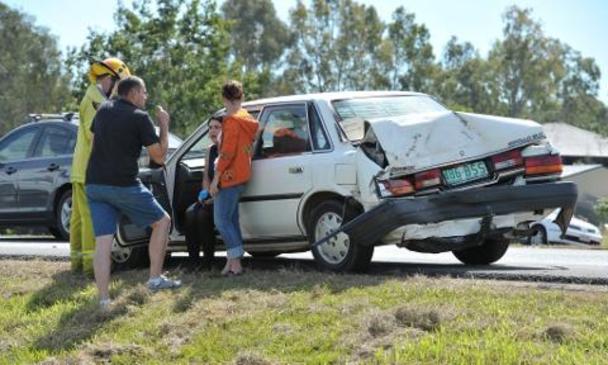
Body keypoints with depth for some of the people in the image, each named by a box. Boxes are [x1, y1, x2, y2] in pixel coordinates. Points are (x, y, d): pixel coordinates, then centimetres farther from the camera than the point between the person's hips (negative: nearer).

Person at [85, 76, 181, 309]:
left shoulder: (103, 110, 11)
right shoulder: (140, 117, -6)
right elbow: (159, 157, -3)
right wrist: (164, 126, 6)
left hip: (94, 183, 6)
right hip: (124, 185, -6)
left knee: (103, 241, 2)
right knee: (162, 221, 13)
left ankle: (103, 300, -6)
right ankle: (155, 278, 9)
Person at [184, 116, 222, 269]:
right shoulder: (211, 150, 13)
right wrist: (205, 192, -2)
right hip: (211, 197, 7)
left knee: (203, 214, -29)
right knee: (190, 213, -20)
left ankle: (208, 259, -17)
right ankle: (193, 259, -15)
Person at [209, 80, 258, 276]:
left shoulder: (232, 121, -14)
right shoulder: (247, 120, 15)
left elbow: (227, 153, -19)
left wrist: (216, 179, -16)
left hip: (229, 177, -10)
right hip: (241, 176, 10)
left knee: (222, 220, -9)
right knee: (231, 220, 12)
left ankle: (235, 263, -13)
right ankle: (232, 262, 12)